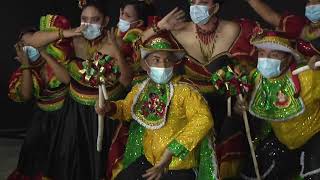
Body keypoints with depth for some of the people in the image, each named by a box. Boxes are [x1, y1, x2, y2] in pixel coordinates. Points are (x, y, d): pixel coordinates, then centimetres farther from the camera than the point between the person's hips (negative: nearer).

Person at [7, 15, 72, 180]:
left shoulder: (56, 57, -12)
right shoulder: (27, 70, 2)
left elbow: (67, 79, -31)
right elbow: (26, 95, -13)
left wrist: (45, 54, -26)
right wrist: (26, 65, -17)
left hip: (64, 112, -5)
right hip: (43, 116, 5)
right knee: (32, 150, 1)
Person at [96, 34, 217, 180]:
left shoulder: (183, 90, -18)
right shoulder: (140, 90, 1)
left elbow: (203, 119, -33)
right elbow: (126, 108, 22)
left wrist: (171, 152, -35)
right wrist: (109, 108, -2)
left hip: (179, 168, -5)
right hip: (148, 160, 5)